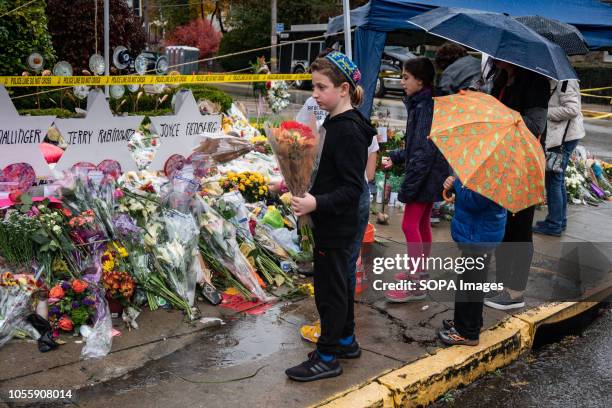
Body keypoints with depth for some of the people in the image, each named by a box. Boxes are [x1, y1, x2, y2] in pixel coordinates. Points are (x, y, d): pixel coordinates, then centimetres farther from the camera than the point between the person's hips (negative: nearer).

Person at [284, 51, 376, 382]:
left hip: (336, 226, -10)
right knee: (337, 282, 20)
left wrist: (317, 203, -33)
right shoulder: (336, 123, 8)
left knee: (330, 287, 1)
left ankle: (327, 358, 15)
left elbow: (352, 188, -24)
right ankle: (346, 341, 36)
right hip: (331, 223, 10)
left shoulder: (349, 131, -22)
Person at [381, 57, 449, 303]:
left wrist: (408, 185, -23)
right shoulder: (420, 104, 12)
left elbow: (423, 151, -24)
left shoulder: (425, 107, -19)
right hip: (430, 176, 10)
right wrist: (395, 157, 15)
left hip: (425, 175, -10)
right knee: (422, 224, 18)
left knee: (410, 225, -7)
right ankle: (419, 271, 31)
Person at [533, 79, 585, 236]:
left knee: (553, 180, -4)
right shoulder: (555, 80, 11)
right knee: (558, 179, 17)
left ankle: (554, 225, 5)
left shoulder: (565, 80, -17)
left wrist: (544, 111, -17)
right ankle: (560, 221, 28)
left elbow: (572, 109, -22)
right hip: (558, 134, 10)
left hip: (564, 136, -10)